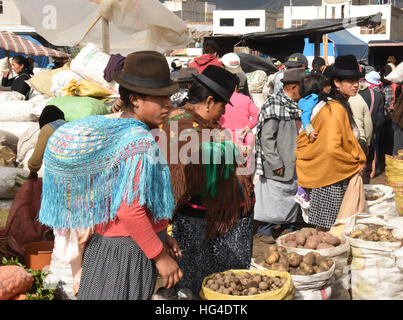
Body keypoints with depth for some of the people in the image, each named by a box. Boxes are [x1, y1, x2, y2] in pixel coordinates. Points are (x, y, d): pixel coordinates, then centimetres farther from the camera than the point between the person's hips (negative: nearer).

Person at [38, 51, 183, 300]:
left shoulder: (108, 128, 3)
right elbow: (130, 210, -27)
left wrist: (160, 234, 14)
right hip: (130, 251, -8)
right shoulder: (141, 142, -23)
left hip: (103, 242, 9)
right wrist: (160, 256, -17)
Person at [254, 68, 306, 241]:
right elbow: (267, 138, -18)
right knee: (274, 196, -2)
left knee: (293, 195, 15)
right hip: (278, 167, -8)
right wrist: (276, 163, -19)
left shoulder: (297, 105, 12)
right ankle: (266, 230, 13)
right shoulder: (274, 104, -15)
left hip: (295, 164, 8)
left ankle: (288, 227, 30)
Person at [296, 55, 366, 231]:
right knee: (327, 229, 1)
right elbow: (332, 149, -28)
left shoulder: (342, 106, 12)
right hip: (332, 178, -9)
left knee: (324, 226, 16)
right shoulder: (337, 109, -19)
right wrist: (356, 165, -13)